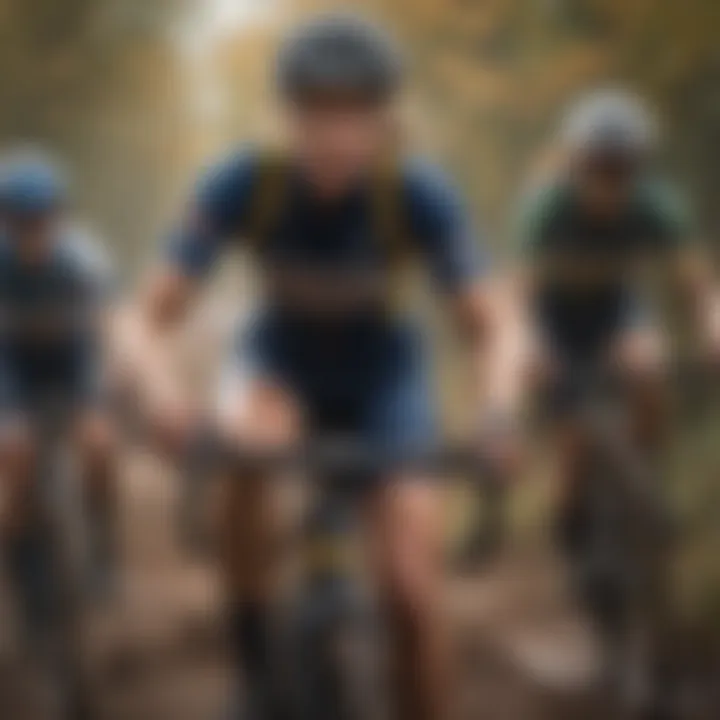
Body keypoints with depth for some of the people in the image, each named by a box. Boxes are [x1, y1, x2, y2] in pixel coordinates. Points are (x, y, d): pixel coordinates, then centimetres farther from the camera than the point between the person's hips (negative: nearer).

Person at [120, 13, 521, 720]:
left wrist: (496, 410, -47)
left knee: (412, 590, -15)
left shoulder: (420, 195, -28)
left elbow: (490, 328, -25)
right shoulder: (241, 185, -28)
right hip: (280, 358, 0)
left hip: (382, 373, 0)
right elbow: (148, 319, -27)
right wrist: (162, 390, -49)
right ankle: (253, 657, -16)